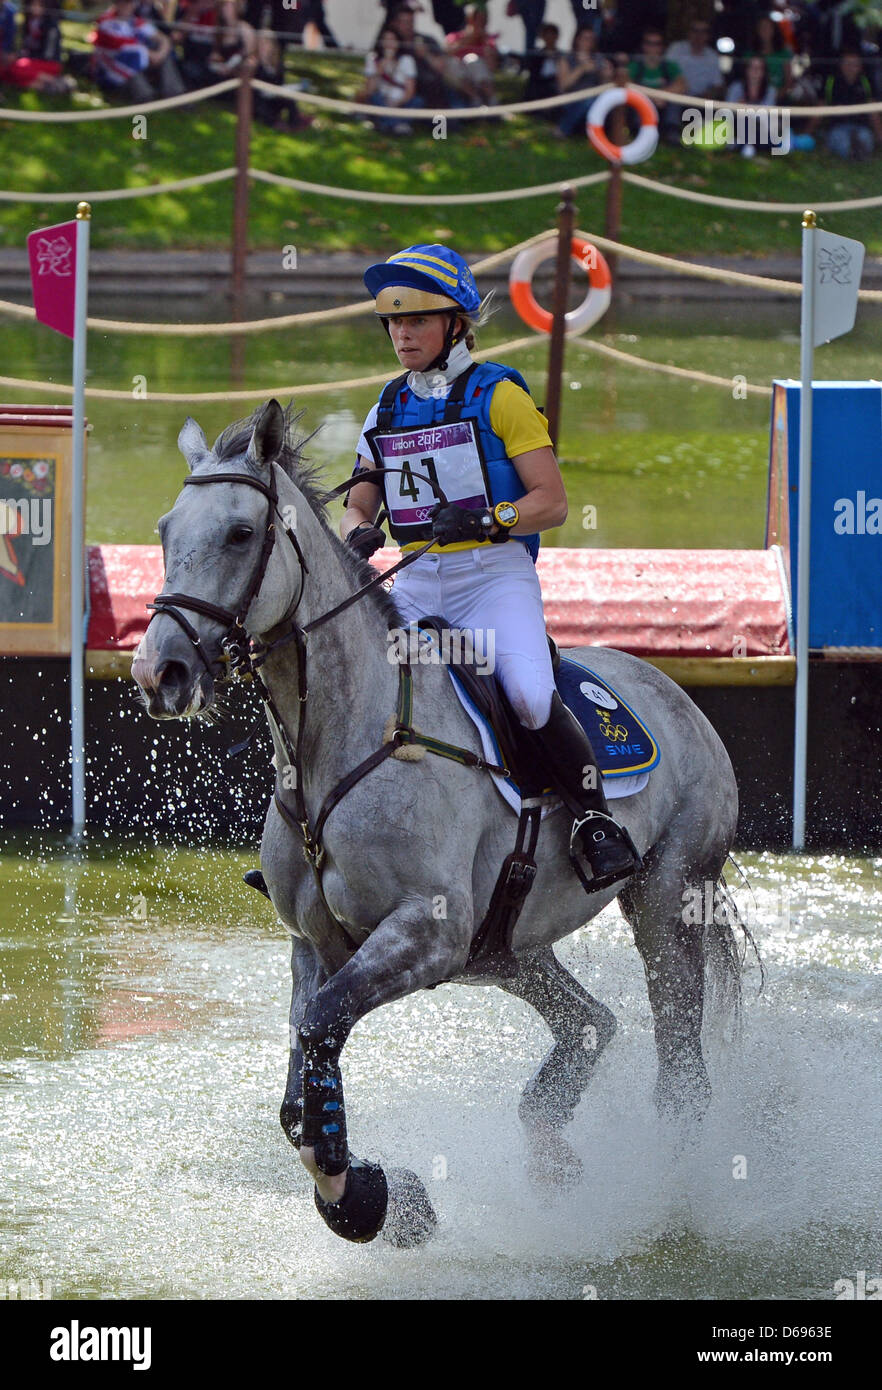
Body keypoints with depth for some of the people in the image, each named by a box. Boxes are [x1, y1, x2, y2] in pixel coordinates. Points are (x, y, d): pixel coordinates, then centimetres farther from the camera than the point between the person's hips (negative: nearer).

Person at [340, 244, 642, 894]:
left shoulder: (499, 395, -1)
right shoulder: (388, 408, 16)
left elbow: (552, 501, -6)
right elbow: (359, 503, 17)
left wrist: (486, 519, -23)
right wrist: (357, 534, -7)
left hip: (494, 574, -6)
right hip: (414, 583, 6)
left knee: (533, 696, -29)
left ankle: (596, 821, -14)